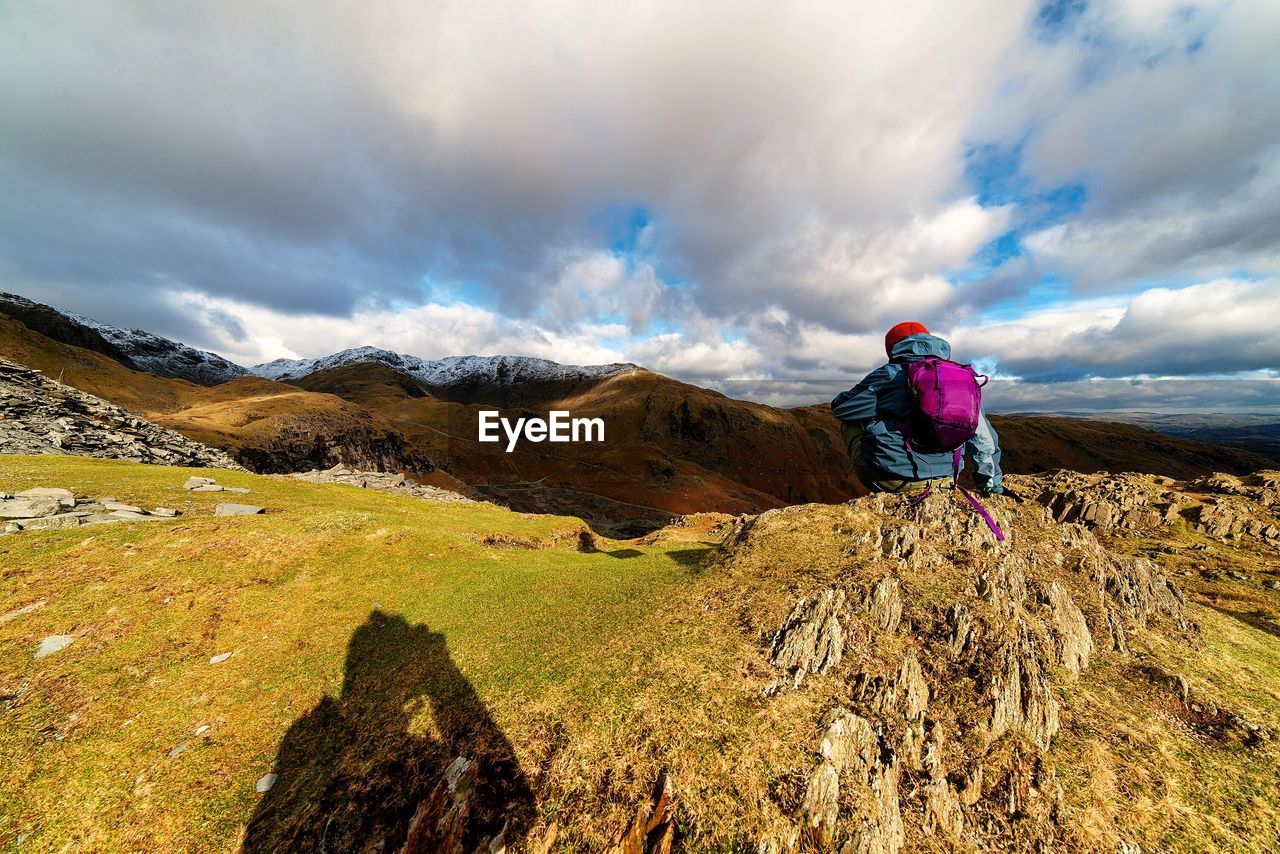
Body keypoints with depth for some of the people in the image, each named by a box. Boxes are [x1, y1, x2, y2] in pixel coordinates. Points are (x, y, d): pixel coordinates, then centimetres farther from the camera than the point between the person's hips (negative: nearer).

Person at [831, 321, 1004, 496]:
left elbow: (840, 408, -1)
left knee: (849, 423, 14)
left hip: (887, 480, -6)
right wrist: (991, 482, 30)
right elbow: (982, 432, 18)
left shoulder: (890, 374, -6)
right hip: (942, 478, 7)